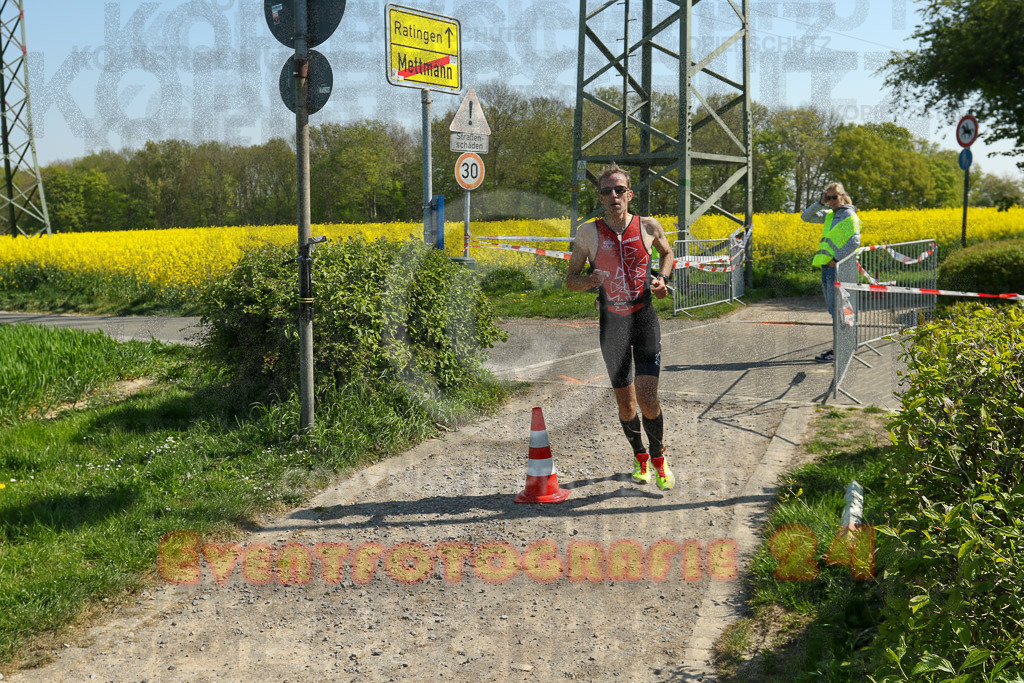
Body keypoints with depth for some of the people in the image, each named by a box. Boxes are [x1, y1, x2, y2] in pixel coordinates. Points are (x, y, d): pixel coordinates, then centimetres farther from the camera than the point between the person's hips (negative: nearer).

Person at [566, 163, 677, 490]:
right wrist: (588, 281, -20)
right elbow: (570, 280, 2)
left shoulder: (649, 227, -1)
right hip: (612, 323, 1)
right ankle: (639, 457, 35)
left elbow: (667, 253, 21)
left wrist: (662, 278, 1)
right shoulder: (588, 233, -4)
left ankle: (658, 457, 16)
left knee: (647, 398, -11)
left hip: (645, 319, -1)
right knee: (625, 402, 9)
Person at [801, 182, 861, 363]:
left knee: (836, 309, -7)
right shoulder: (829, 215, 15)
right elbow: (805, 216, 16)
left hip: (838, 267, -9)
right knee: (833, 308, 11)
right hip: (827, 266, 9)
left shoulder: (849, 216, -9)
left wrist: (837, 258, -19)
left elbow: (854, 242, -18)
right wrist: (820, 203, 4)